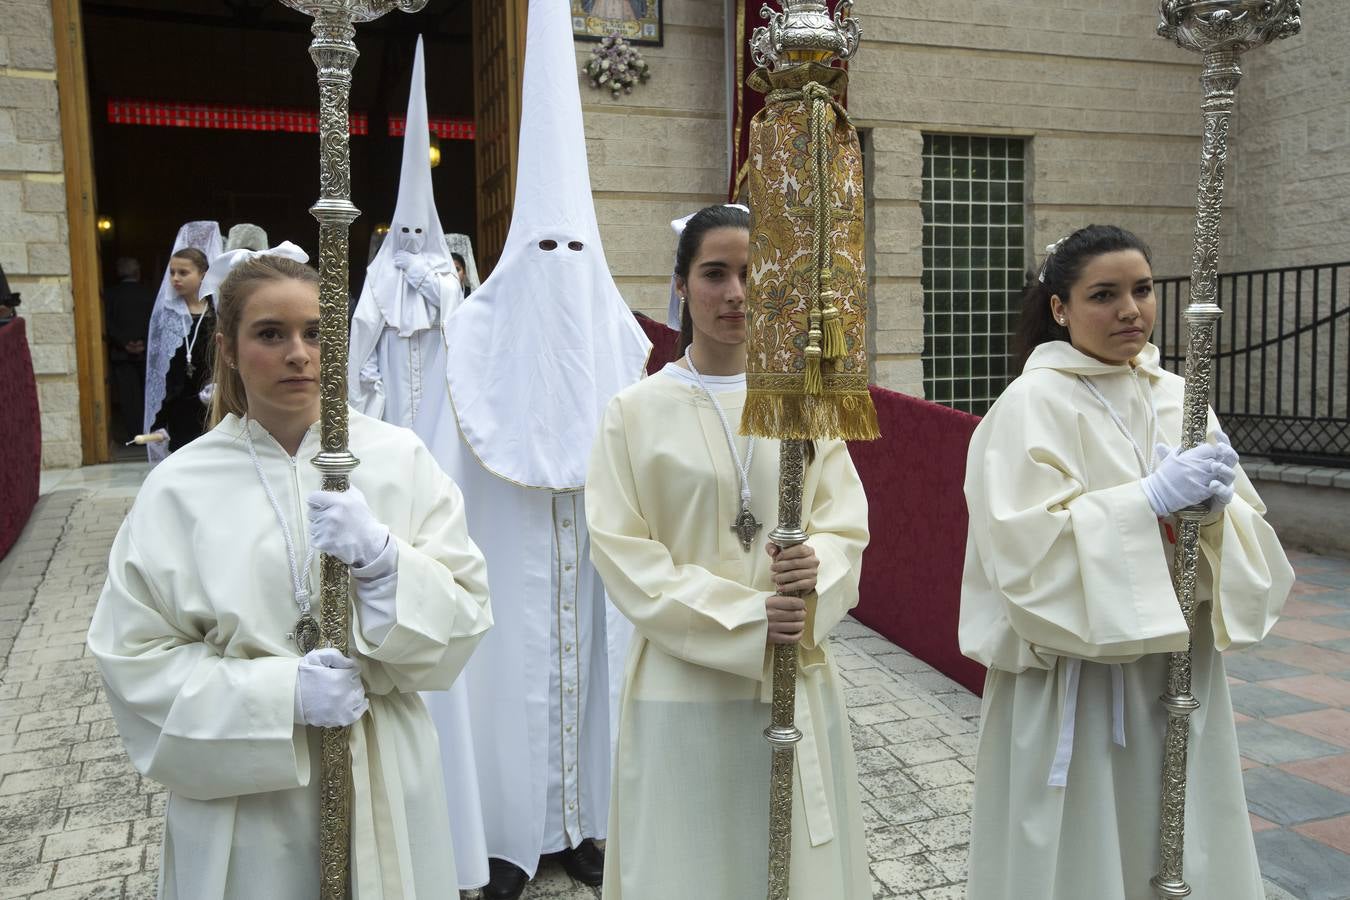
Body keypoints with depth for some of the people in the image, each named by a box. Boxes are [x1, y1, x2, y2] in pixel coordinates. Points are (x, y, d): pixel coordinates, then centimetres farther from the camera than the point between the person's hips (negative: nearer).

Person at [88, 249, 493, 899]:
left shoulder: (400, 458, -6)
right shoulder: (178, 488, -6)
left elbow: (463, 620, -6)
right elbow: (135, 657, -5)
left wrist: (382, 559, -23)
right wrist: (282, 692, -17)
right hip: (243, 797, -1)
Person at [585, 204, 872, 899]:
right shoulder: (636, 412, -4)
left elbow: (846, 525, 4)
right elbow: (622, 554, -7)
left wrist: (816, 569, -19)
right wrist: (745, 617, -16)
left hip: (798, 678, 3)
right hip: (684, 683, -2)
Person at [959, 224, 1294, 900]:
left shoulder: (1176, 398, 8)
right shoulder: (1032, 405, -10)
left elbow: (1250, 531, 8)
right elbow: (1024, 546, -20)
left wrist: (1218, 503, -13)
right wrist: (1150, 500, -23)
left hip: (1177, 671, 6)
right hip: (1072, 683, -5)